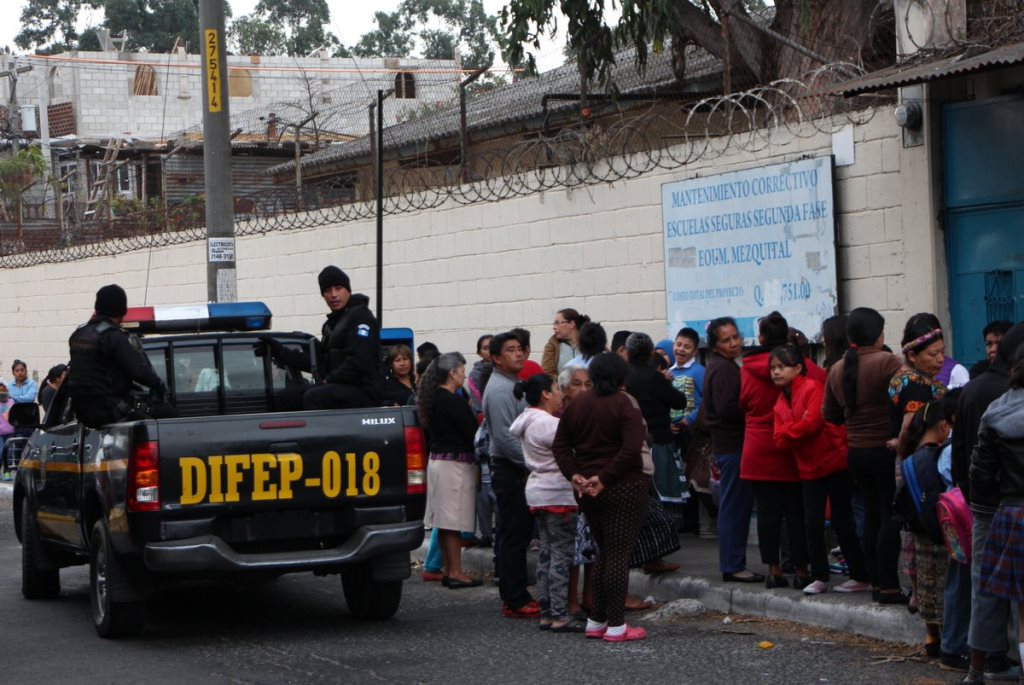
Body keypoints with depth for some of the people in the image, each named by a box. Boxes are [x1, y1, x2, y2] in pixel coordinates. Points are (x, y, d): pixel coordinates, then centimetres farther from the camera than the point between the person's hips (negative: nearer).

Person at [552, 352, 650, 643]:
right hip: (623, 488, -6)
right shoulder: (625, 405, -11)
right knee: (619, 554, -3)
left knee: (604, 553, 17)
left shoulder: (576, 404, 8)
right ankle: (616, 626, -3)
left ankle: (596, 621, 18)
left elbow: (560, 445, 6)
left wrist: (574, 474, -3)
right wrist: (605, 478, -18)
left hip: (587, 491, 6)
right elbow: (631, 450, -22)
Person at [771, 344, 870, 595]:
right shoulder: (781, 403, 11)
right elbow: (780, 440, 1)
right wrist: (798, 429, -15)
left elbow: (812, 423, -23)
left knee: (841, 522, -3)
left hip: (835, 463, -6)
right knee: (812, 524, 2)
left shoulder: (813, 387, -11)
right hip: (809, 468, 6)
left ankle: (861, 577, 6)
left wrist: (788, 431, -7)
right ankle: (820, 577, 11)